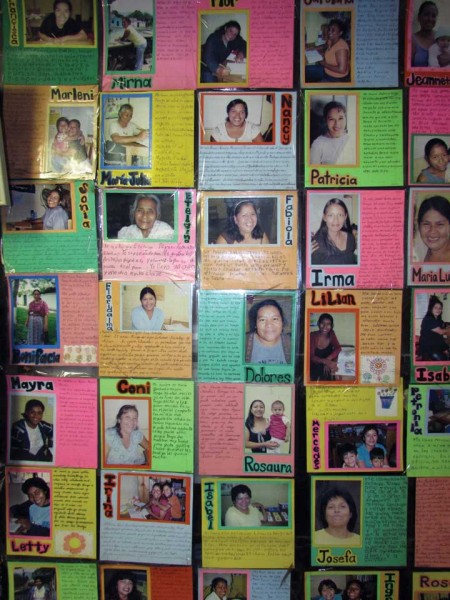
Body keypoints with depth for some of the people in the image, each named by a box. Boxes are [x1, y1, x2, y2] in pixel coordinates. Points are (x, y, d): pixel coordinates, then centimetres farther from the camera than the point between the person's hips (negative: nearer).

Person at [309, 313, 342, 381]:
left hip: (327, 368, 4)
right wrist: (325, 361, -36)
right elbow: (311, 356, -19)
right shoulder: (312, 336, -14)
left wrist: (328, 359, -25)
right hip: (315, 368, -4)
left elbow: (338, 348, -7)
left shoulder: (331, 334, -2)